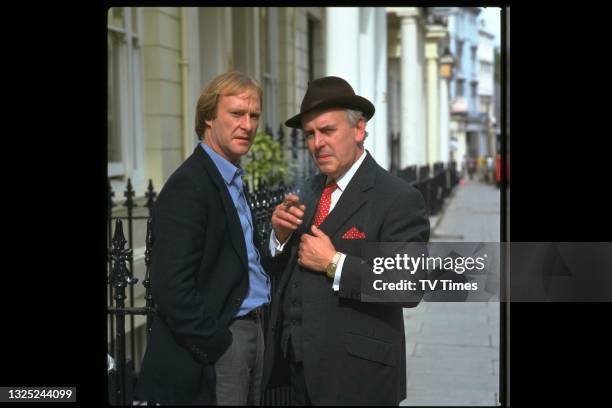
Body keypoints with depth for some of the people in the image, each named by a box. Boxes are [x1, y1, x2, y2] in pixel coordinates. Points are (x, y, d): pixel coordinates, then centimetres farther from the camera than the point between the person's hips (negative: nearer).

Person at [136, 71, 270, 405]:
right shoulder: (189, 186, -17)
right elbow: (172, 286, -21)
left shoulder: (231, 179, 12)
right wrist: (215, 346, -18)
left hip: (250, 330, 9)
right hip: (217, 341, -9)